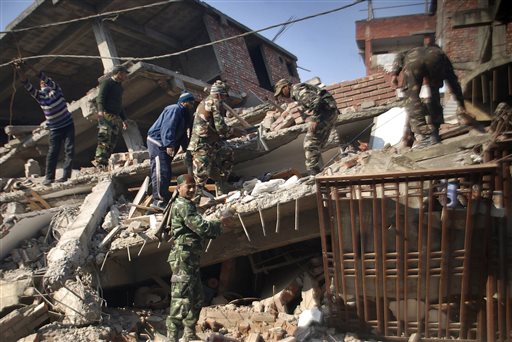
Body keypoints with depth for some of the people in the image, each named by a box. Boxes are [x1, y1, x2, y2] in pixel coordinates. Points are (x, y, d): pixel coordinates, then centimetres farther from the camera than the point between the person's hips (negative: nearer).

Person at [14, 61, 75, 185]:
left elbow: (44, 77, -15)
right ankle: (49, 177, -3)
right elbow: (27, 85, -11)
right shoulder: (39, 95, 2)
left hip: (68, 125, -1)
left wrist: (31, 67, -22)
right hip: (55, 129, 1)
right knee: (53, 152, -4)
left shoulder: (55, 89, 0)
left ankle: (66, 174, -5)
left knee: (69, 150, -6)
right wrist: (20, 70, -24)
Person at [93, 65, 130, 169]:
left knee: (113, 141, -1)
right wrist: (101, 110, -28)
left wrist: (123, 119, 32)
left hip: (116, 117, 8)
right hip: (106, 115, -8)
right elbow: (100, 97, -11)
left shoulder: (119, 86, 28)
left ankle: (105, 162, -3)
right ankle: (99, 161, -23)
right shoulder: (107, 83, 2)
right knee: (105, 137, -19)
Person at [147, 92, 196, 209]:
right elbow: (167, 128, -27)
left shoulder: (183, 114, 19)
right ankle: (159, 200, -13)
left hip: (164, 144, 11)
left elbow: (182, 134, 21)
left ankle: (165, 196, 23)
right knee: (161, 171, -13)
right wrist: (169, 145, -34)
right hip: (157, 142, -11)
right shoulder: (175, 110, -15)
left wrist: (186, 147, 11)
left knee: (167, 173, 14)